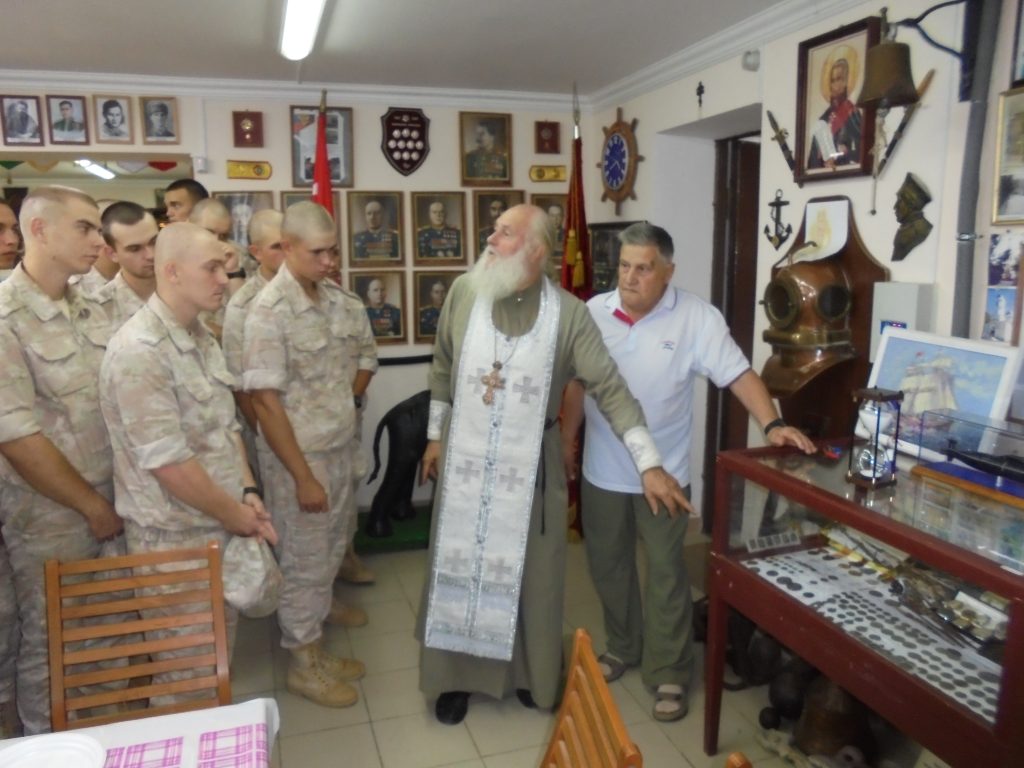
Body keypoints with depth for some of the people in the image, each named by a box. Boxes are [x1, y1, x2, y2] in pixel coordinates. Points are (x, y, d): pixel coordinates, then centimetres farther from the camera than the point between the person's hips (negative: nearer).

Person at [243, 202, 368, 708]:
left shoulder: (332, 297, 2)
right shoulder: (269, 311, -20)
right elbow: (265, 400, -21)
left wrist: (346, 433, 12)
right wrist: (303, 475, -20)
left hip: (340, 448, 7)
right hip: (298, 456, -7)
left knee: (332, 546, 25)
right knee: (303, 558, 8)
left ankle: (320, 605, 51)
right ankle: (304, 662, 26)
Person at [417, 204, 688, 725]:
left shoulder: (569, 314, -12)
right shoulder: (464, 292, -5)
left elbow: (610, 388, -12)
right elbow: (443, 367, 7)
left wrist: (649, 464, -16)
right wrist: (435, 436, 10)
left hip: (530, 462, -1)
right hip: (465, 457, 2)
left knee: (530, 571, 12)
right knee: (459, 566, 12)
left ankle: (532, 673, 36)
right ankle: (455, 675, 32)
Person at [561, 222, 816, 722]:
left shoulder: (696, 317, -12)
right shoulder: (594, 313, -2)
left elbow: (738, 374, -15)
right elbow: (577, 383, 6)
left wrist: (772, 425, -29)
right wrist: (566, 441, 8)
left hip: (663, 474, -3)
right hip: (602, 472, 4)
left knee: (666, 574, 6)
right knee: (608, 566, 17)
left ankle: (668, 673, 22)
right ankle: (622, 647, 39)